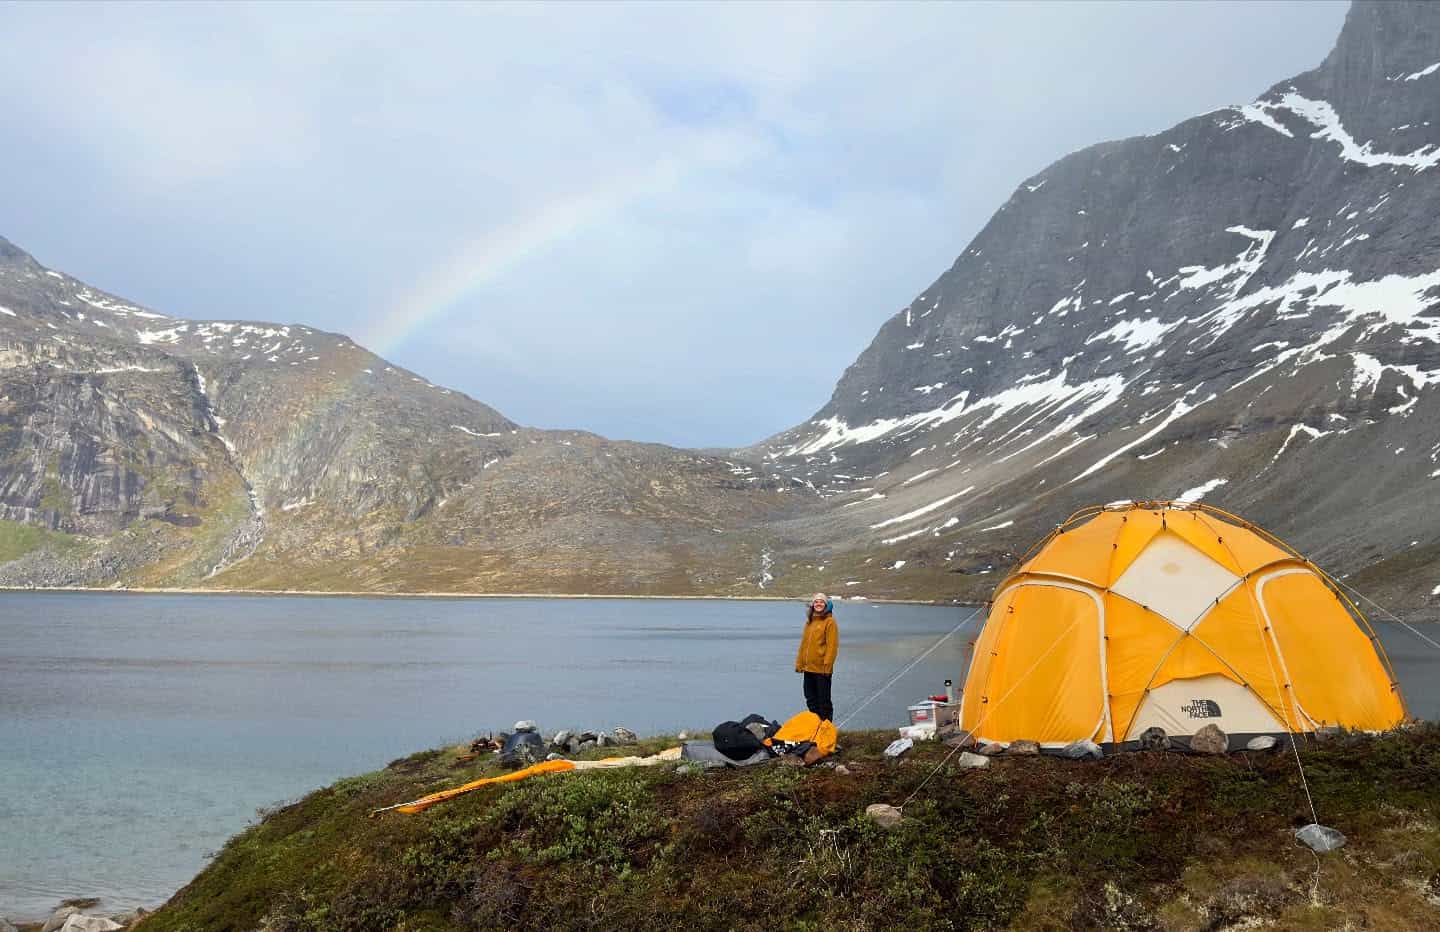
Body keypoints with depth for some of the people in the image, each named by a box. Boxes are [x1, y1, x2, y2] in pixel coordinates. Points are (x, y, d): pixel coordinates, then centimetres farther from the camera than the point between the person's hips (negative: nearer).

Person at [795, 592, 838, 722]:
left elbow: (832, 645, -13)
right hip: (808, 668, 7)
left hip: (822, 669, -7)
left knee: (824, 701, -1)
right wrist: (799, 663, 12)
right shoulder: (809, 621, 14)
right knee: (811, 700, 14)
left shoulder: (829, 621, -8)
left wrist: (827, 665, -18)